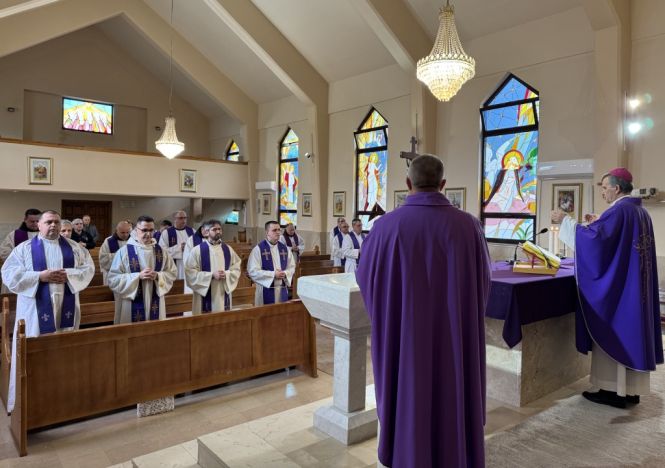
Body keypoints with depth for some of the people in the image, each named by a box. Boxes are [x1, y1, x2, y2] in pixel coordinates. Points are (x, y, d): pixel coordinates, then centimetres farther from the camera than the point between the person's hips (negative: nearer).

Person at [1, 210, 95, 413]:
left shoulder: (73, 247, 7)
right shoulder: (24, 248, 2)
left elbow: (89, 268, 4)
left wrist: (68, 274, -13)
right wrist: (39, 276, -16)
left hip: (66, 308, 2)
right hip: (37, 309, -2)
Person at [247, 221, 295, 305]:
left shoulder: (285, 248, 7)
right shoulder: (258, 249, -9)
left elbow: (292, 267, 13)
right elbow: (253, 271, -14)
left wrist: (285, 274, -10)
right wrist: (273, 274, -17)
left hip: (282, 290, 5)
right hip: (266, 291, -5)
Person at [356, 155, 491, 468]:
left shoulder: (387, 225, -13)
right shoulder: (468, 225, -8)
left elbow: (365, 277, 0)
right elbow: (483, 279, 5)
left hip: (404, 339, -1)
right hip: (454, 339, 2)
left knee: (408, 406, 14)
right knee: (453, 401, 18)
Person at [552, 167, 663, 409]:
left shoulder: (619, 210, -17)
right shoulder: (640, 211, 13)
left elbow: (594, 237, -25)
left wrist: (565, 220, -18)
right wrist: (599, 224, 21)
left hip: (616, 286, -9)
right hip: (635, 286, 9)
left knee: (612, 333, 0)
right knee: (631, 331, 13)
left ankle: (614, 390, 8)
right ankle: (631, 389, 22)